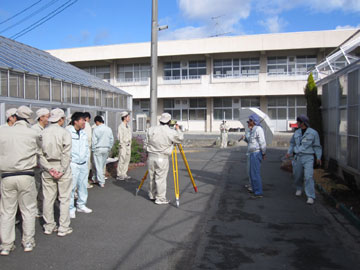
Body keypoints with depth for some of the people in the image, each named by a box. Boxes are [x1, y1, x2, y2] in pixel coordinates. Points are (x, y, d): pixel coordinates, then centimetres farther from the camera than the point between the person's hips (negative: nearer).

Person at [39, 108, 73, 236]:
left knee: (48, 198, 11)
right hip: (62, 168, -4)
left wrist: (49, 168, -5)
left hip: (47, 168, 4)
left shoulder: (43, 133, 2)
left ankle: (49, 227, 22)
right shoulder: (64, 133, -10)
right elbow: (66, 154, -15)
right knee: (64, 198, 5)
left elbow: (40, 154, -3)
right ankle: (63, 228, 9)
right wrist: (61, 170, -10)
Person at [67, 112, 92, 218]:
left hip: (84, 164, 7)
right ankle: (70, 208, 8)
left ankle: (81, 205, 27)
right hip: (73, 164, -7)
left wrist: (86, 159, 13)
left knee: (83, 186, 13)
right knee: (71, 187, -3)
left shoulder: (83, 133, 11)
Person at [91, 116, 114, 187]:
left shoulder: (96, 129, -11)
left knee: (99, 166, 3)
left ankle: (101, 182, 4)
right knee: (102, 165, 16)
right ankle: (95, 178, 30)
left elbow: (94, 141, -10)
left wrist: (93, 149, 1)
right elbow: (112, 140, 7)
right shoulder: (109, 129, 2)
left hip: (98, 149, -5)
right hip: (106, 149, 5)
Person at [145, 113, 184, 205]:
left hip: (151, 157, 5)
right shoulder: (171, 132, -11)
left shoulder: (151, 130, 0)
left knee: (152, 177, 15)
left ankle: (152, 195, 29)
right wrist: (178, 129, 19)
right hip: (162, 158, -4)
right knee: (161, 178, 2)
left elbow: (146, 144, 5)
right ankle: (160, 198, 7)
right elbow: (180, 138, 5)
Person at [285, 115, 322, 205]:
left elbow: (317, 146, 0)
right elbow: (292, 143, 16)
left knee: (309, 176, -14)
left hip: (308, 158, -4)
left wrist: (318, 157, -6)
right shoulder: (296, 132, 7)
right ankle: (299, 189, 41)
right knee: (297, 175, 11)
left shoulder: (313, 133, -5)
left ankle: (310, 197, -11)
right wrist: (289, 152, 2)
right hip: (298, 157, 4)